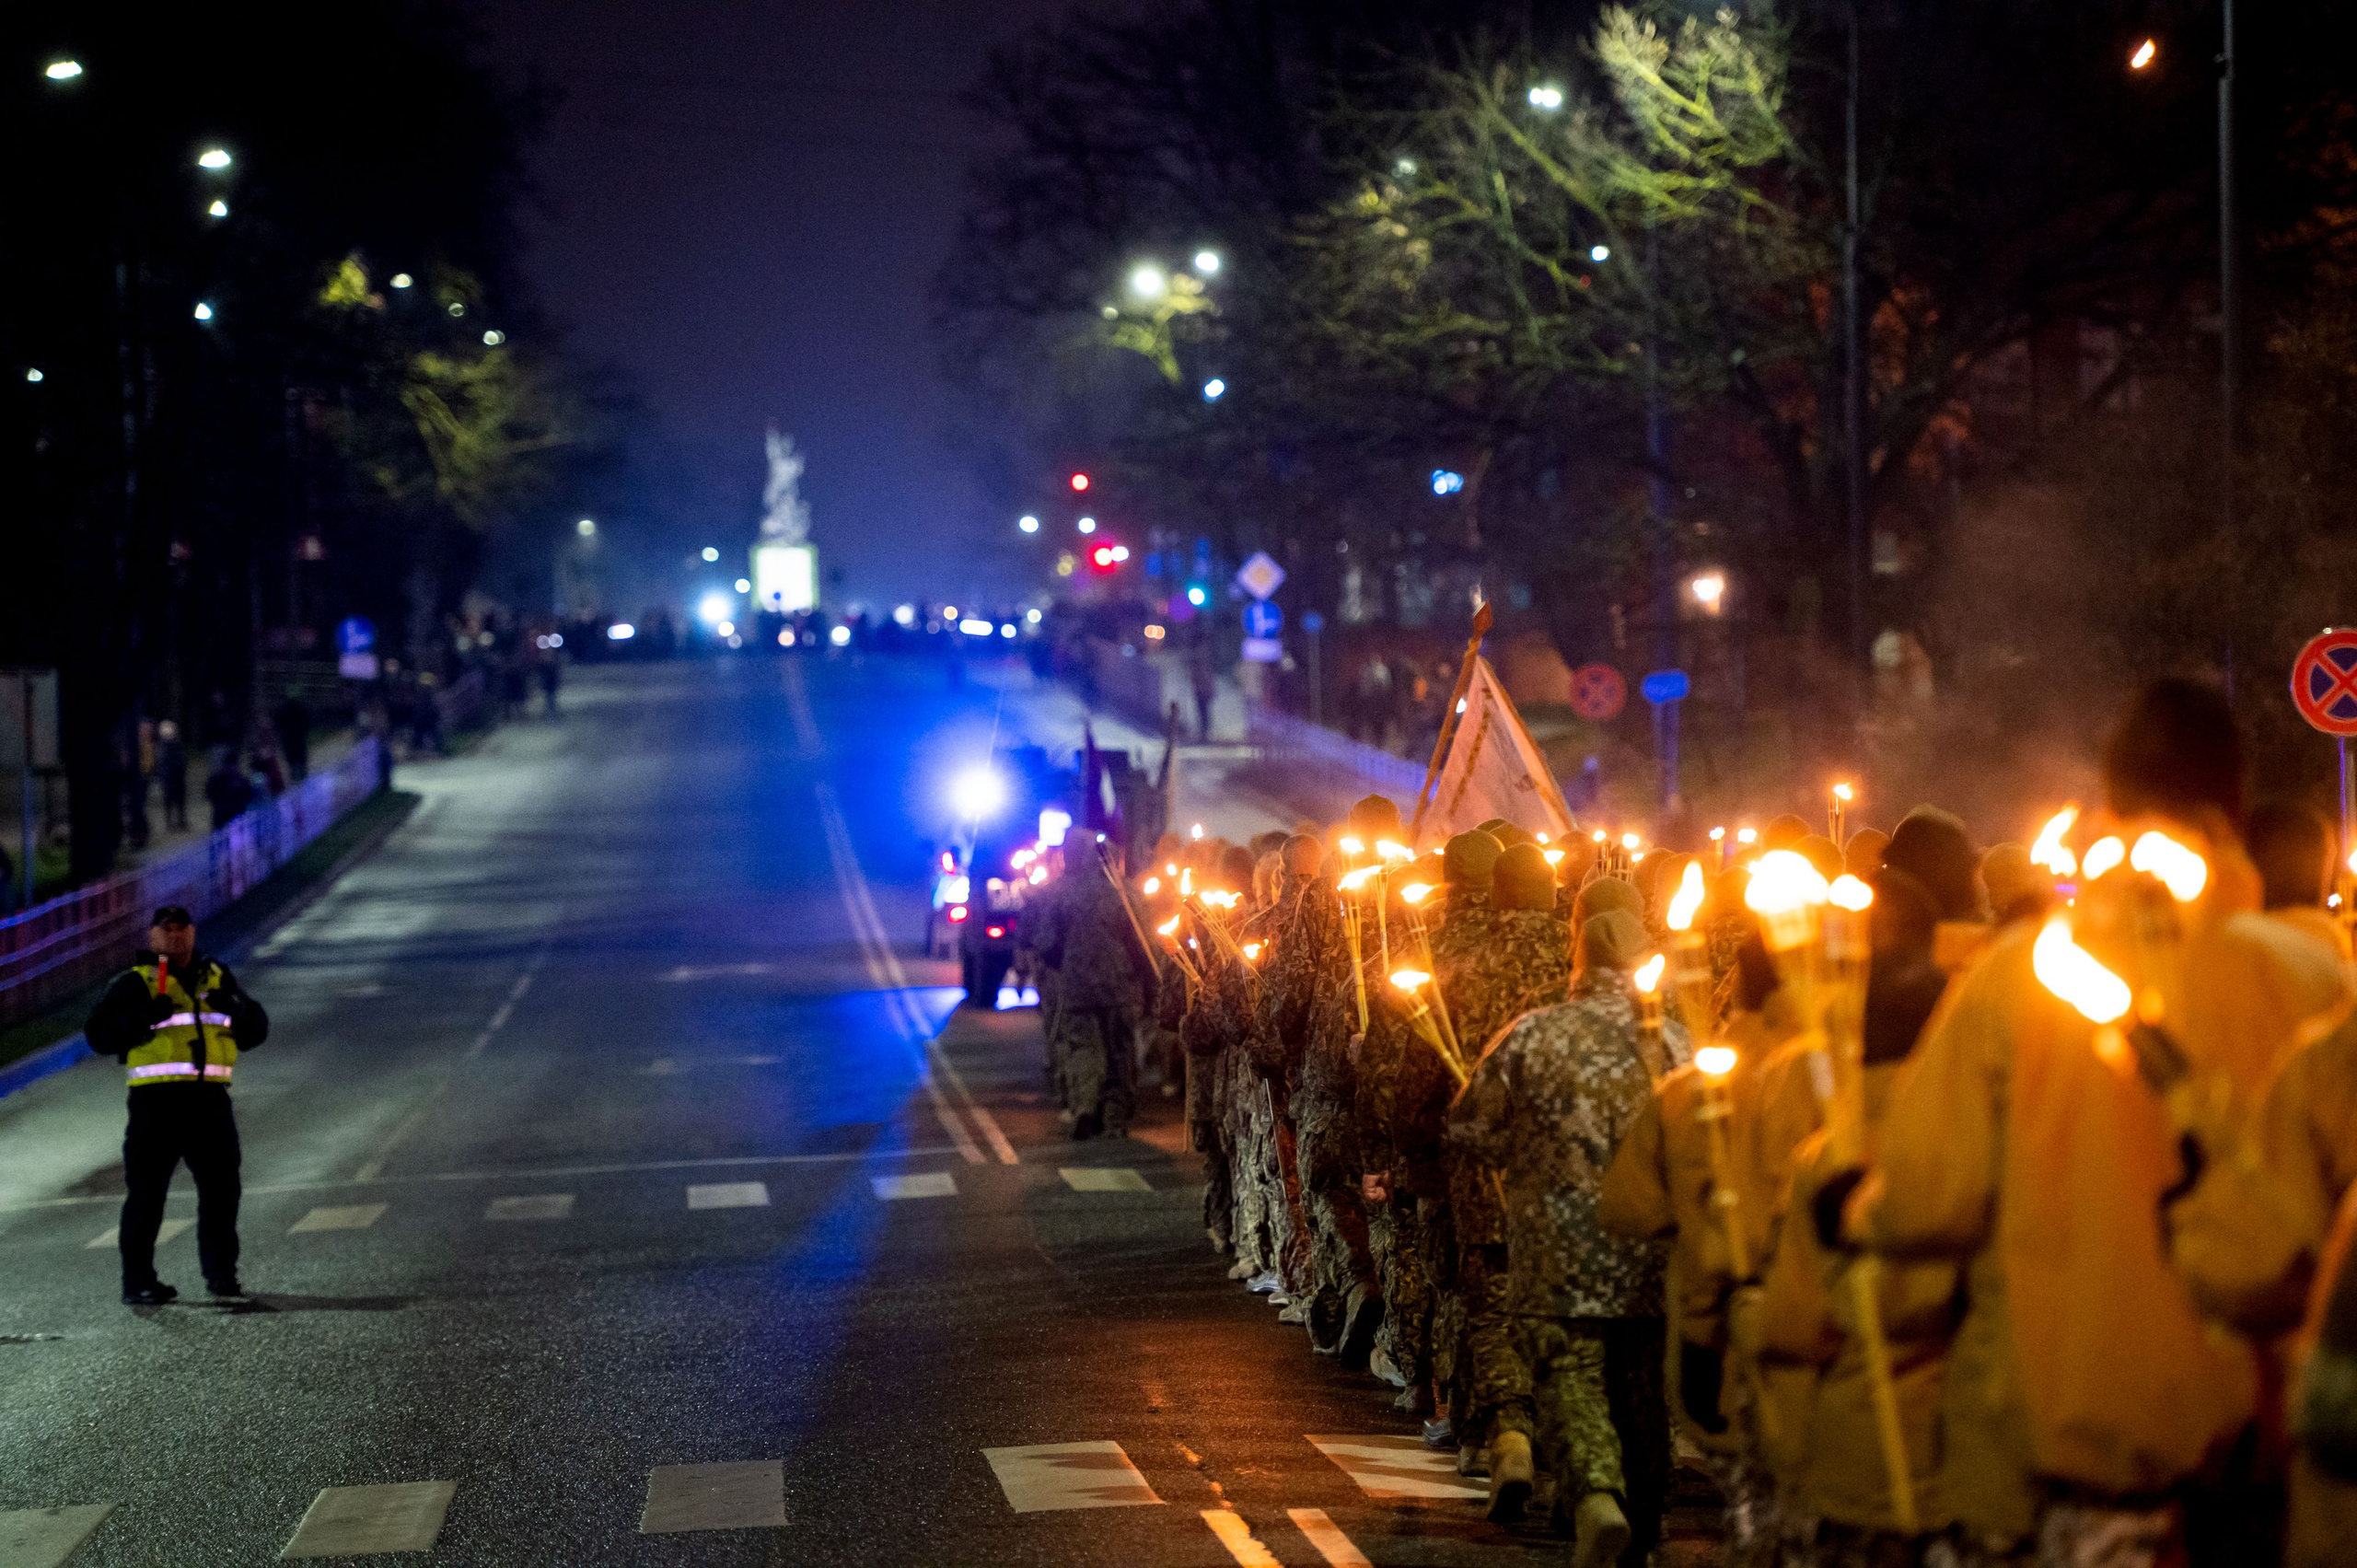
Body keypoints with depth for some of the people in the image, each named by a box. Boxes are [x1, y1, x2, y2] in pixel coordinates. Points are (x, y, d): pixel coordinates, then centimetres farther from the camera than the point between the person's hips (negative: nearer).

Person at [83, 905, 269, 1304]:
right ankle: (138, 1282, -1)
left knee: (221, 1188, 6)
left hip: (209, 1100, 4)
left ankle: (221, 1272, 17)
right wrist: (144, 1017, -19)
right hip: (156, 1100, -4)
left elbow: (255, 1031, 19)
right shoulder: (137, 983, 5)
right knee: (146, 1191, -4)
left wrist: (235, 1008, -3)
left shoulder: (218, 978, 18)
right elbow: (99, 1033, -4)